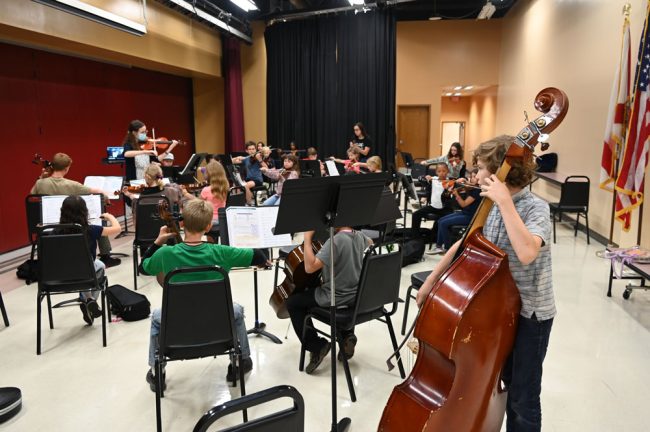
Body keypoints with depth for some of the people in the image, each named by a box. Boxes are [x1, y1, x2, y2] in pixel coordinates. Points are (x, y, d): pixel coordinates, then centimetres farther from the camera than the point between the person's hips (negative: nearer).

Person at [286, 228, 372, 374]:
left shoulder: (336, 241, -25)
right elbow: (370, 242, 26)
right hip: (356, 295, 7)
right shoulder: (359, 236, -1)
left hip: (335, 298, -7)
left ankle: (316, 346, 4)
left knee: (292, 302, 9)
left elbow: (310, 267, -31)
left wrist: (307, 238, -24)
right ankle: (347, 334, 21)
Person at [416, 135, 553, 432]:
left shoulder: (536, 208, -21)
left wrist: (505, 202, -35)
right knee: (507, 383, 23)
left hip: (531, 313, -7)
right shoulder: (495, 207, 1)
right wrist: (431, 280, 8)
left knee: (523, 397, 6)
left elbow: (527, 253, -41)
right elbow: (464, 244, 9)